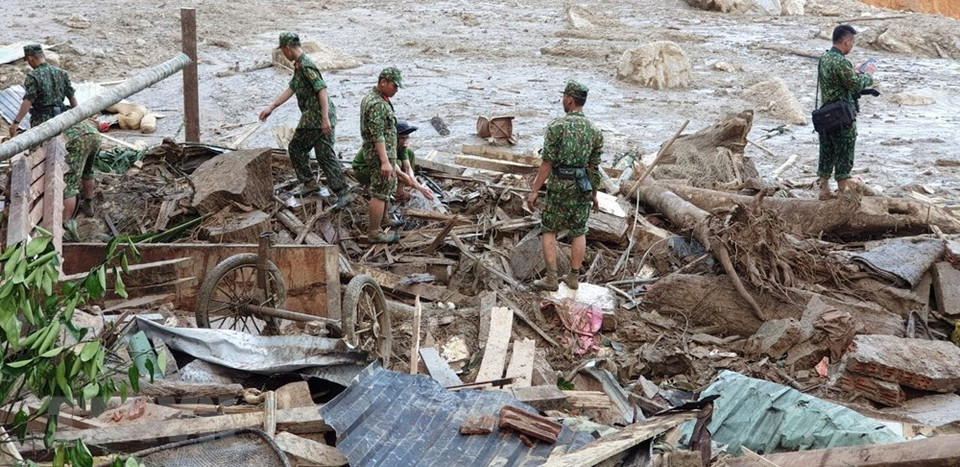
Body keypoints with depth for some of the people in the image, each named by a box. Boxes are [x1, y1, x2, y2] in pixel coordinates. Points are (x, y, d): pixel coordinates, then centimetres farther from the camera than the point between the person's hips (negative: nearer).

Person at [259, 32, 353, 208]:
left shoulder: (306, 65, -16)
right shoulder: (299, 65, 17)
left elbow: (322, 90, -23)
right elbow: (290, 89, 23)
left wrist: (325, 118, -27)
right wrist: (271, 107, 21)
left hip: (315, 118, -9)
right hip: (322, 118, 9)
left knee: (296, 148, 8)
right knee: (325, 155, 8)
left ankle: (309, 181, 19)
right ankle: (343, 193, 7)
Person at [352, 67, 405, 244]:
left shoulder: (370, 98, 11)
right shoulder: (377, 104, -23)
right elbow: (378, 135, -27)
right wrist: (385, 162, -30)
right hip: (380, 154, -11)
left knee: (387, 189, 25)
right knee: (380, 193, -4)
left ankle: (383, 219, 40)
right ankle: (374, 232, 1)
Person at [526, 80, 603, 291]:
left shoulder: (557, 126, -13)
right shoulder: (594, 130, 2)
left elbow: (547, 162, -14)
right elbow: (594, 165, 5)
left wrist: (534, 190, -9)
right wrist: (594, 193, 15)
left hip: (560, 186, -4)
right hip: (582, 187, 4)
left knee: (549, 230, 7)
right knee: (578, 232, 13)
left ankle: (551, 278, 3)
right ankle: (574, 276, 16)